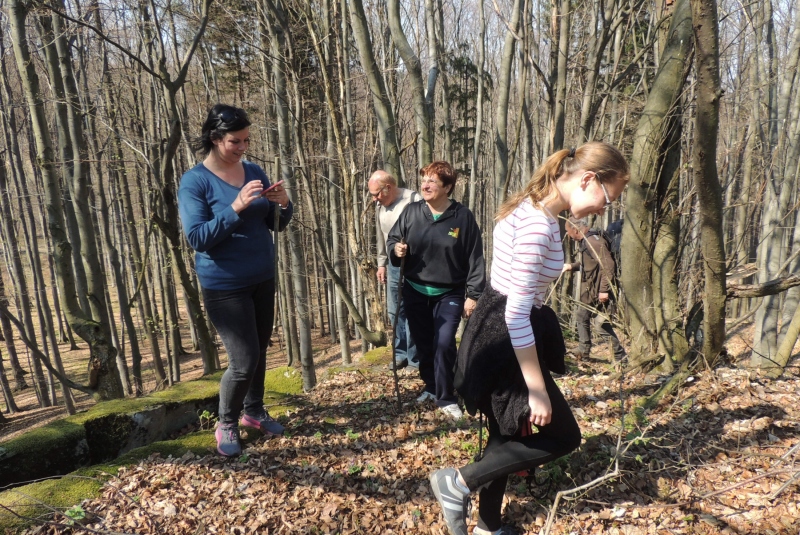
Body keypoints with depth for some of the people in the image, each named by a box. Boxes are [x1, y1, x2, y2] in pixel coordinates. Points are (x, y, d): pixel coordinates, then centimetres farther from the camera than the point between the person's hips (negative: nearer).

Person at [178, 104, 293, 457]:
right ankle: (226, 424, 21)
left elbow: (276, 225, 7)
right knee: (244, 361, -5)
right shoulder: (194, 181, -12)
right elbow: (197, 238, -20)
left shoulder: (254, 172, 3)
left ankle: (254, 411, 37)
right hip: (224, 287, -5)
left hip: (263, 279, 6)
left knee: (260, 352, 15)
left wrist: (283, 205, -15)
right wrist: (236, 208, -30)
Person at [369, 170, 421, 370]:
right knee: (395, 311, 13)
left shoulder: (413, 200, -15)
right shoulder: (380, 206, 10)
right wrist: (381, 263, 19)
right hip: (393, 266, 7)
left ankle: (415, 359, 13)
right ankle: (401, 353, 27)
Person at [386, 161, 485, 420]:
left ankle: (446, 399, 8)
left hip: (450, 294, -3)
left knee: (444, 345, -10)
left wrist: (473, 295, -12)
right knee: (423, 344, 13)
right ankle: (432, 388, 36)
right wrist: (396, 249, -15)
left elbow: (475, 258, -9)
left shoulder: (463, 216, -10)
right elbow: (392, 238, 10)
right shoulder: (411, 212, -3)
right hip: (415, 292, 3)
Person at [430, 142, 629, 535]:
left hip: (501, 335, 10)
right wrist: (537, 391, -20)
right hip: (505, 341, -10)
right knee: (563, 435, 5)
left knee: (509, 434, 21)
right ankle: (458, 482, 12)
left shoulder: (532, 209, 8)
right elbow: (517, 313, -26)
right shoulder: (538, 222, -24)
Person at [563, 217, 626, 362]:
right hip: (589, 291, 11)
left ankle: (620, 356, 5)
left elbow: (608, 266, -27)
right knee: (582, 317, 20)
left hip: (599, 292, -11)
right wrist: (572, 266, 21)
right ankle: (583, 351, 31)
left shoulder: (594, 241, -22)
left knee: (603, 323, -5)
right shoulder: (585, 241, 11)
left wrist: (604, 290, -27)